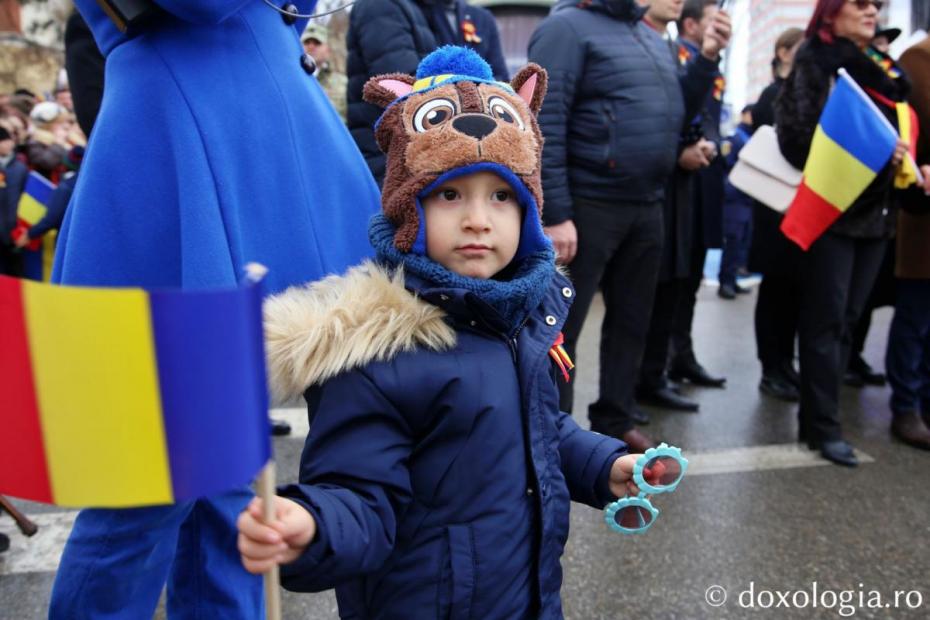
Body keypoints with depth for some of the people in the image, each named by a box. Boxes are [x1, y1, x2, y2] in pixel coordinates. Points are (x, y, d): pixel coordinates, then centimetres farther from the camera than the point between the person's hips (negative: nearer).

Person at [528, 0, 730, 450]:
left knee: (631, 321, 15)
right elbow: (542, 125, -17)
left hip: (646, 206, 8)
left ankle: (614, 422, 30)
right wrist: (555, 214, -22)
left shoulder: (651, 37, 16)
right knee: (560, 328, 0)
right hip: (588, 206, -8)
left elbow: (677, 111, 21)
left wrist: (708, 59, 5)